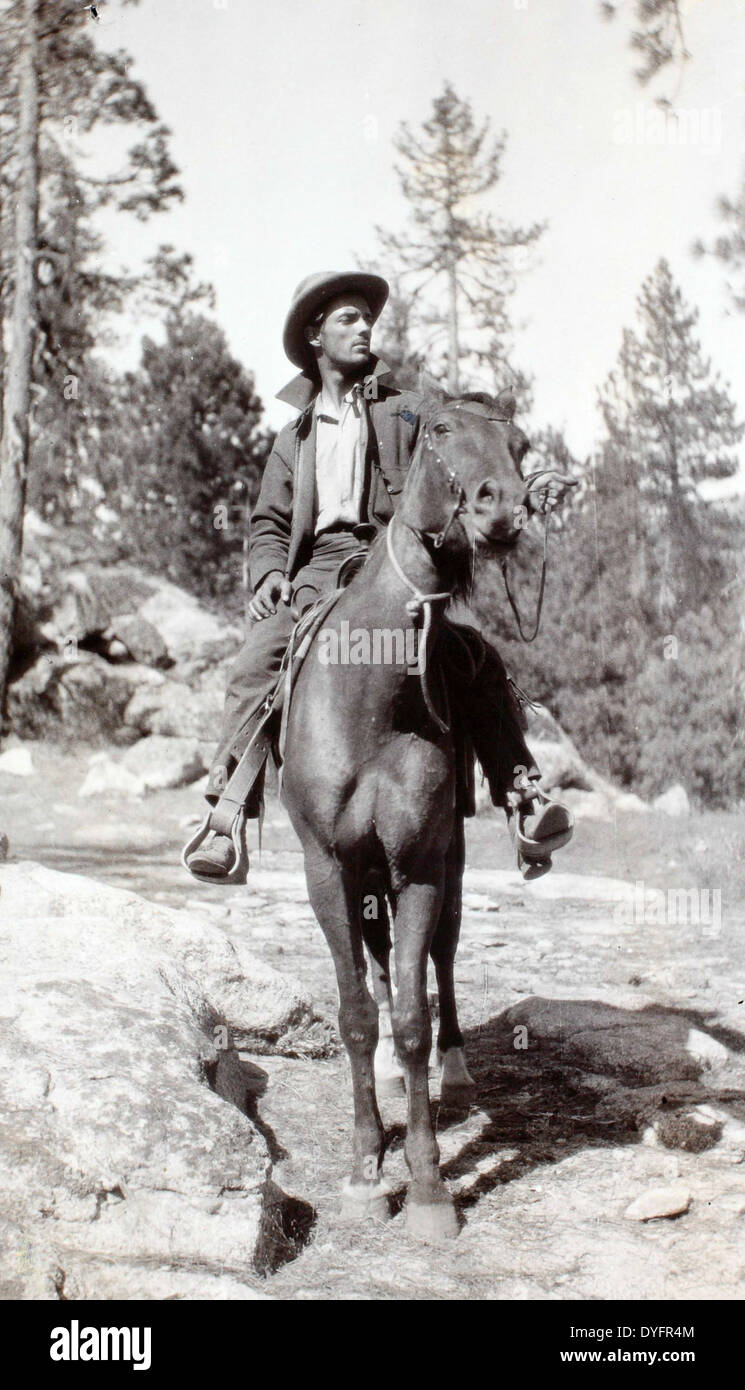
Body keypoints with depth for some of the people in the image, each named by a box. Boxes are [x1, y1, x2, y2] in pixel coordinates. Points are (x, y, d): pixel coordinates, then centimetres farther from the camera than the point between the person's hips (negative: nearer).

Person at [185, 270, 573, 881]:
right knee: (256, 665, -23)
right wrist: (271, 572, 2)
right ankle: (225, 817, -22)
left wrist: (526, 484, -12)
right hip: (319, 568, 2)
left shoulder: (408, 411, 21)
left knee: (478, 662, -27)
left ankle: (522, 797, -29)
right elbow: (270, 523, 24)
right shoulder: (294, 437, 28)